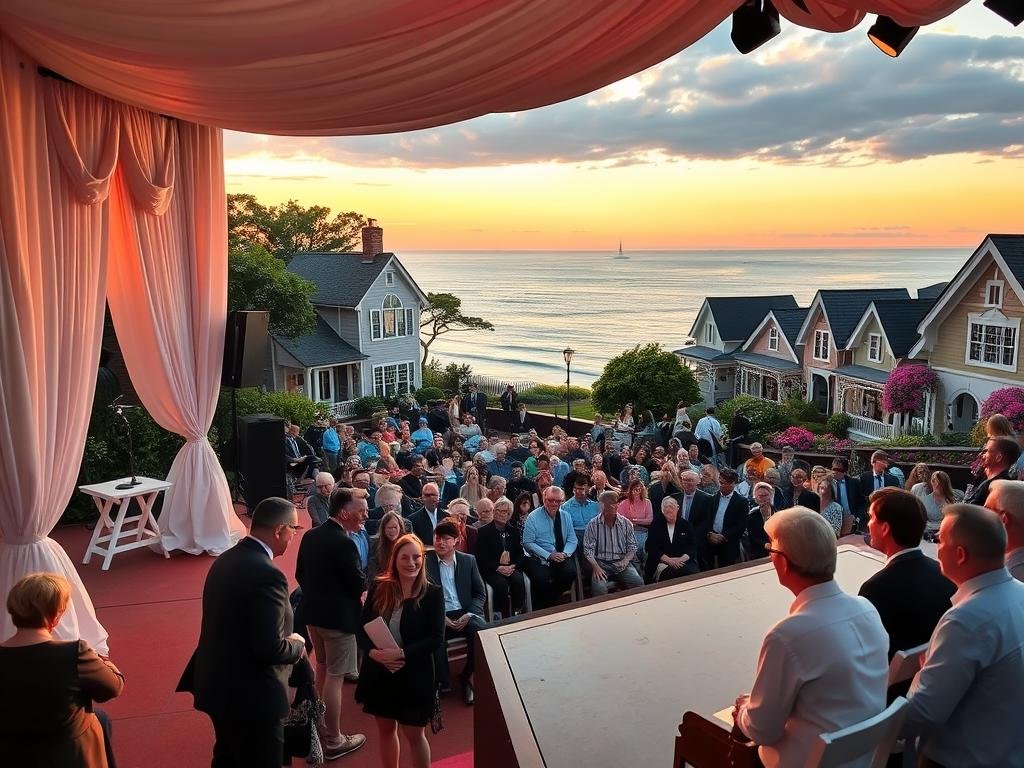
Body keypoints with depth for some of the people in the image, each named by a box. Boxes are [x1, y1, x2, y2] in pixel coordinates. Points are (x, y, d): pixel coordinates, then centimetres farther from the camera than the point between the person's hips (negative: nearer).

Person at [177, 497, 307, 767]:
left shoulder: (225, 560, 3)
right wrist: (297, 645, -7)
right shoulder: (266, 575, -26)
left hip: (217, 685, 9)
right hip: (251, 695, -9)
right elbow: (270, 648, -28)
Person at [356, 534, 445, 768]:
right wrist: (372, 652, -20)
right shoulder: (379, 587, -4)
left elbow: (437, 639, -14)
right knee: (385, 729, 19)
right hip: (379, 672, 3)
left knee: (414, 734, 9)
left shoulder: (433, 594, -11)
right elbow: (362, 627, -1)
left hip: (415, 675, -3)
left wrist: (402, 653, -24)